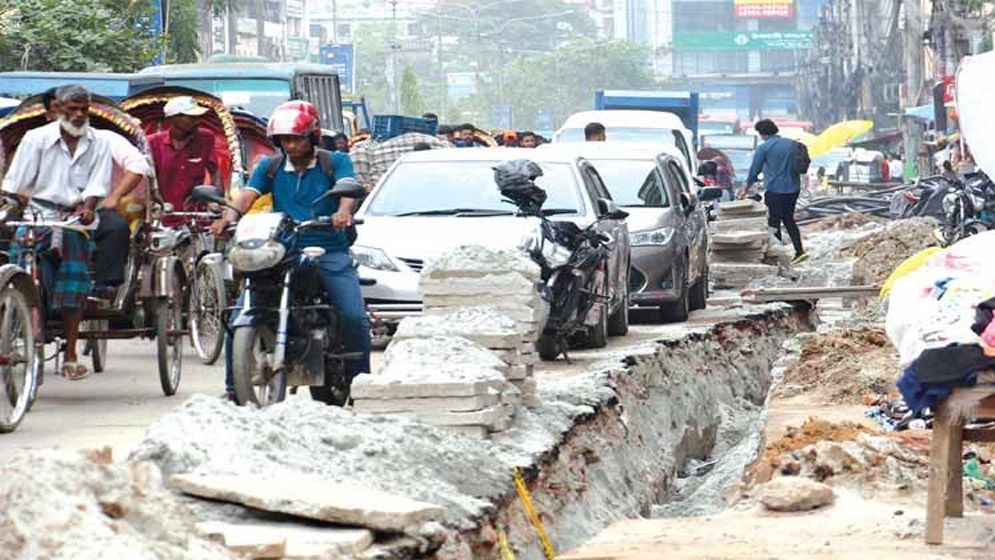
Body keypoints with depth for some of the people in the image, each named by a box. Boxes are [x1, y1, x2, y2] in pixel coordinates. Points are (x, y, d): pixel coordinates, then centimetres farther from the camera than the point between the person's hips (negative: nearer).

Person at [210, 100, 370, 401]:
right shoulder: (269, 168, 14)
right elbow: (248, 194, -2)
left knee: (353, 317, -19)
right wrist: (228, 216, -24)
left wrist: (344, 211, -37)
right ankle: (234, 384, -2)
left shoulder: (336, 162, 7)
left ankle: (360, 379, 0)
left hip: (330, 254, -2)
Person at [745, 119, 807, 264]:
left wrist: (745, 190, 9)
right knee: (789, 219, 19)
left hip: (775, 191, -6)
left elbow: (754, 170, -3)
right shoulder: (791, 144, 8)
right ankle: (799, 251, 10)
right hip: (793, 189, 6)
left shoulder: (764, 148, -9)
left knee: (774, 223, 4)